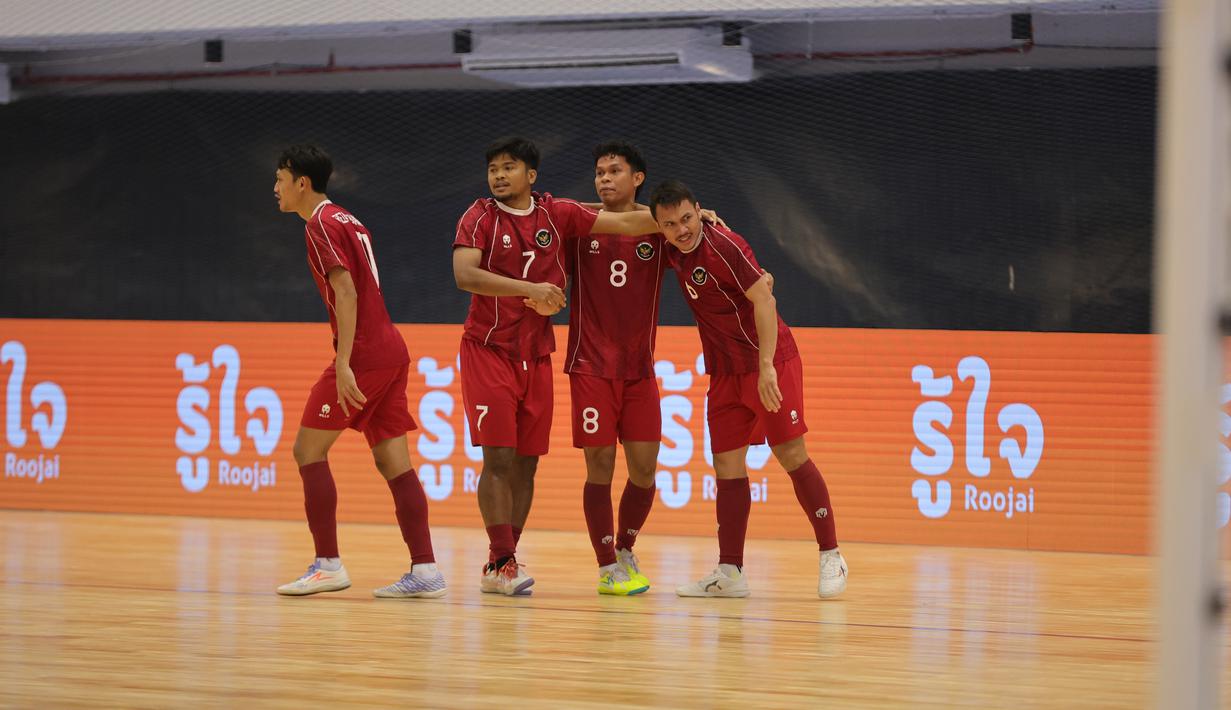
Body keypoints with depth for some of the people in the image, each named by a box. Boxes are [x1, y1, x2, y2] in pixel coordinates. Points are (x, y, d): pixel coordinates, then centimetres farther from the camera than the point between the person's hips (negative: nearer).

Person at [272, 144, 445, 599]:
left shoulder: (321, 225, -8)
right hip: (391, 351, 9)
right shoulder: (348, 221, 20)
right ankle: (425, 570, 0)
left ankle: (328, 564, -3)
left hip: (364, 355, -9)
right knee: (393, 462, 6)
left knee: (308, 450, -2)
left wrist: (343, 366, -23)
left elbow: (347, 294, -18)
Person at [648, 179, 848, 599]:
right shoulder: (674, 253, 4)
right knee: (727, 463, 4)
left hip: (771, 363, -8)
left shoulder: (723, 246, -19)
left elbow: (764, 300, -23)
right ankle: (730, 574, 5)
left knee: (790, 454, -8)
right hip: (724, 372, 8)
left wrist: (766, 367, -27)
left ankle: (831, 556, -1)